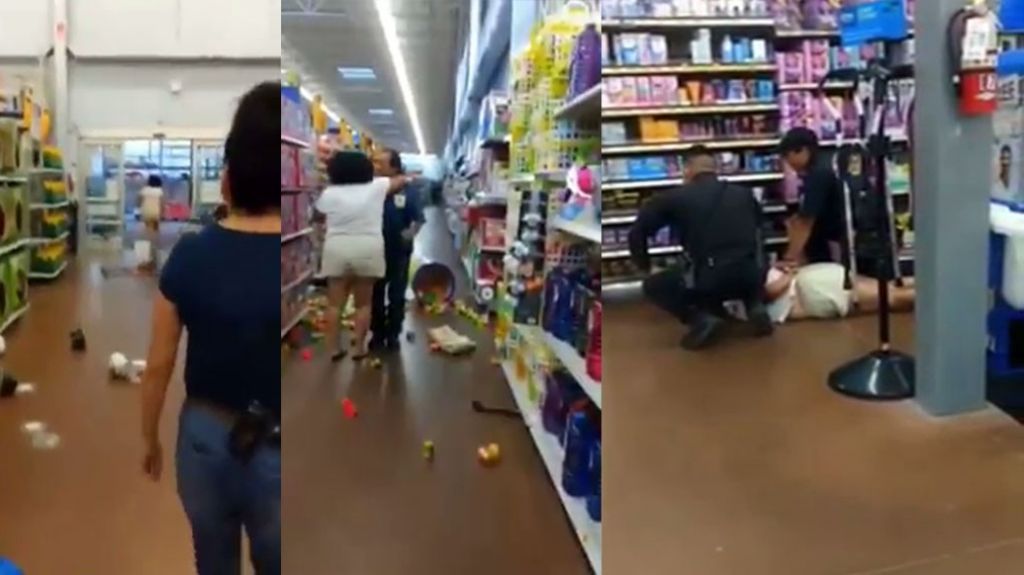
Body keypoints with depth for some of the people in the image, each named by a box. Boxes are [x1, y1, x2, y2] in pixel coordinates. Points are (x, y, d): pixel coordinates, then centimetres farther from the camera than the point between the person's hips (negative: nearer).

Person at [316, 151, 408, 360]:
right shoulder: (376, 187, 3)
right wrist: (405, 179, 38)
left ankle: (335, 348, 14)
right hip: (368, 250, 0)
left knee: (335, 303, 10)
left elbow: (322, 216, 10)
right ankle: (359, 348, 14)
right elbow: (401, 180, 17)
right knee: (363, 303, 11)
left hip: (336, 249, 0)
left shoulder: (329, 193, 1)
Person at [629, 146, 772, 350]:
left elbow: (637, 233, 7)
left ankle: (701, 318, 0)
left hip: (710, 281, -4)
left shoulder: (675, 197, 7)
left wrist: (645, 267, 23)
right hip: (752, 277, 5)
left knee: (653, 286, 19)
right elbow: (759, 229, 31)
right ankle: (756, 307, 14)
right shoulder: (744, 193, 18)